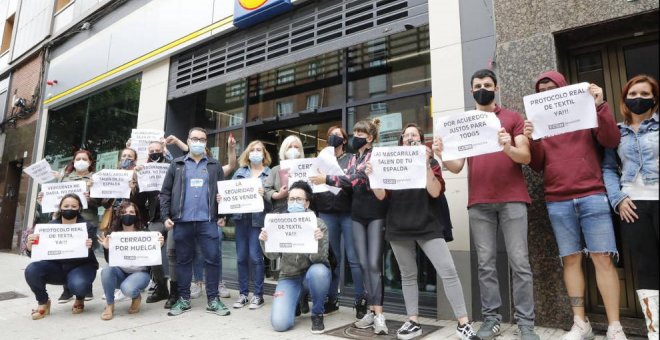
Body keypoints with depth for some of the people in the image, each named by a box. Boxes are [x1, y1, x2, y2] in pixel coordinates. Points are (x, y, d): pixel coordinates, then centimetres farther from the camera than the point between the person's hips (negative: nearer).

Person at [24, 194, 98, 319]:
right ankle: (43, 303, 4)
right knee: (31, 270, -23)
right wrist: (30, 246, -30)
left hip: (81, 267, -3)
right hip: (56, 266, 4)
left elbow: (90, 254, -20)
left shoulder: (88, 227, -11)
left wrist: (88, 248, -44)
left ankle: (79, 300, 8)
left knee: (78, 285, -34)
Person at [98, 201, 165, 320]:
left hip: (140, 273, -3)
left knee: (127, 288, -33)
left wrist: (159, 246, -28)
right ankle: (109, 305, -8)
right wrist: (107, 248, -27)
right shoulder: (114, 235, -2)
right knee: (107, 270, -29)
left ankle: (136, 297, 5)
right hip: (121, 272, 3)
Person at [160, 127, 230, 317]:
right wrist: (166, 216, -1)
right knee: (183, 260, 10)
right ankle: (184, 299, 22)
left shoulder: (214, 166, 10)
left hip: (207, 221, -1)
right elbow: (165, 192, 8)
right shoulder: (177, 165, 11)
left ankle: (213, 299, 10)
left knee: (212, 259, -1)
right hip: (182, 221, 1)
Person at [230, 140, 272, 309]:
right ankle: (243, 293, 20)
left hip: (258, 219, -4)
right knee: (241, 257, 8)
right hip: (241, 218, 4)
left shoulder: (270, 173, 3)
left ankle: (258, 295, 9)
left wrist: (265, 194, -23)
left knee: (255, 256, -4)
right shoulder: (240, 172, 13)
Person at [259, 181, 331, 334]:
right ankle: (297, 300, 19)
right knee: (279, 323, -18)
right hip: (289, 277, 1)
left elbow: (318, 259, -21)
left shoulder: (318, 224, -13)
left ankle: (317, 314, -8)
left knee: (318, 271, -38)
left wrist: (319, 241, -41)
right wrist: (264, 242, -28)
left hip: (312, 274, -1)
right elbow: (273, 255, -7)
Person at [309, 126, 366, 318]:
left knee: (353, 258, -2)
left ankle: (361, 301, 7)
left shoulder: (351, 158, 7)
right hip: (326, 213, 3)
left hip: (347, 213, -3)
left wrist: (327, 179, -20)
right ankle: (332, 299, 19)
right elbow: (315, 183, 16)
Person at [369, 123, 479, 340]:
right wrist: (372, 176, -13)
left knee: (448, 271, -8)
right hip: (398, 227, 2)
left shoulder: (430, 162, 4)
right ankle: (413, 322, 21)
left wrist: (425, 164, -19)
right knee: (408, 275, 10)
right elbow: (381, 196, 3)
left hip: (427, 226, -2)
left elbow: (435, 192, -11)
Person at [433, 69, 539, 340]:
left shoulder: (513, 118, 10)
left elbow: (526, 156, 0)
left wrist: (509, 148, -22)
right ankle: (491, 318, 11)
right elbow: (456, 167, 7)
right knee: (485, 264, 3)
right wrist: (441, 156, -14)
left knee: (519, 261, -2)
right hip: (478, 203, 2)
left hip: (512, 199, -1)